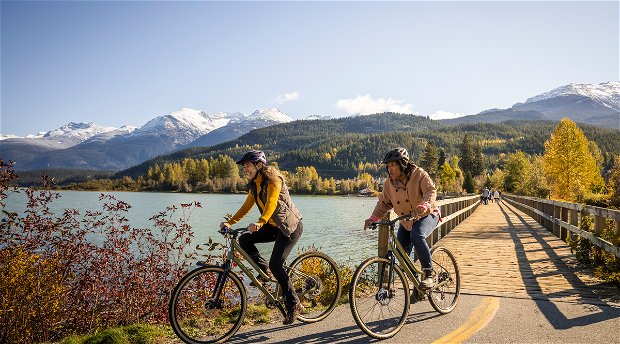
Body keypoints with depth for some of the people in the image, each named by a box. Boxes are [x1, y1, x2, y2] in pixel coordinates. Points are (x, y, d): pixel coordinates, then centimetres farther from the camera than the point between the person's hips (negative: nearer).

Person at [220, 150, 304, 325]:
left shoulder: (272, 179, -18)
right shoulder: (254, 185, 8)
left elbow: (271, 203, -32)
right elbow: (246, 207, 8)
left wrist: (260, 223, -47)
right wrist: (230, 222, -4)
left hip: (290, 226, -8)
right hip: (274, 226, 8)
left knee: (276, 265, -14)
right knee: (244, 240, -6)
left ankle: (294, 305, 0)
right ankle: (265, 271, 9)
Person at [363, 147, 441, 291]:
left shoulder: (418, 174, -18)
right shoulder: (389, 183, -4)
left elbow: (431, 191, -29)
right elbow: (384, 202, 4)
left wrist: (423, 206, -49)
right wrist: (373, 217, -13)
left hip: (427, 215, -6)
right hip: (406, 222, 6)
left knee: (417, 236, -36)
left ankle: (428, 274, -22)